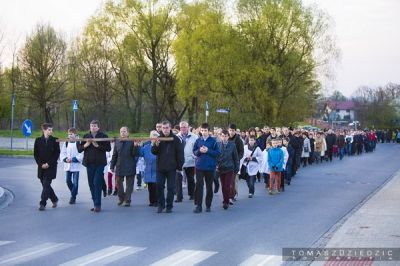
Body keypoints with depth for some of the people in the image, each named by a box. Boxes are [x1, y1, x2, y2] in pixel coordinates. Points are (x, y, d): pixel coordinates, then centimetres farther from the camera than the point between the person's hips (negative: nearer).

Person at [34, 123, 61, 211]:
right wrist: (41, 164, -7)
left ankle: (42, 204, -9)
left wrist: (48, 164, -11)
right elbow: (35, 154, 4)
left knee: (46, 185, -11)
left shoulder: (54, 140, -2)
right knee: (45, 185, 9)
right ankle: (54, 199, 29)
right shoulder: (38, 140, 4)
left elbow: (57, 153, -4)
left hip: (51, 166, -3)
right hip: (41, 167, 3)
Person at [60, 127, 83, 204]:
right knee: (68, 181, 6)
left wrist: (73, 159, -18)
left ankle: (73, 197, 9)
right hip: (67, 166, 4)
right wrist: (65, 159, -12)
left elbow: (81, 155, -12)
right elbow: (62, 154, 7)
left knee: (75, 182, -3)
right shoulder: (66, 143, 7)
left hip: (76, 166, -4)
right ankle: (73, 193, 30)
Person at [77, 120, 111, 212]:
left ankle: (97, 205, -6)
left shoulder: (103, 136, -1)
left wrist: (97, 145, -16)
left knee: (97, 183, -10)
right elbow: (79, 149, 9)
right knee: (91, 184, 8)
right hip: (89, 163, 5)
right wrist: (85, 145, -10)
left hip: (99, 163, -4)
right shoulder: (86, 136, 10)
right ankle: (95, 204, 18)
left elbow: (108, 148, -8)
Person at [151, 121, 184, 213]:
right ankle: (161, 205, 12)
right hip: (160, 167, 2)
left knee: (171, 187, 3)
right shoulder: (158, 139, 5)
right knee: (159, 186, 0)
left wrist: (179, 167, -6)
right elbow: (153, 152, 2)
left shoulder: (175, 139, -3)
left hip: (171, 168, -2)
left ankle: (169, 206, 11)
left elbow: (180, 153, -3)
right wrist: (155, 145, -18)